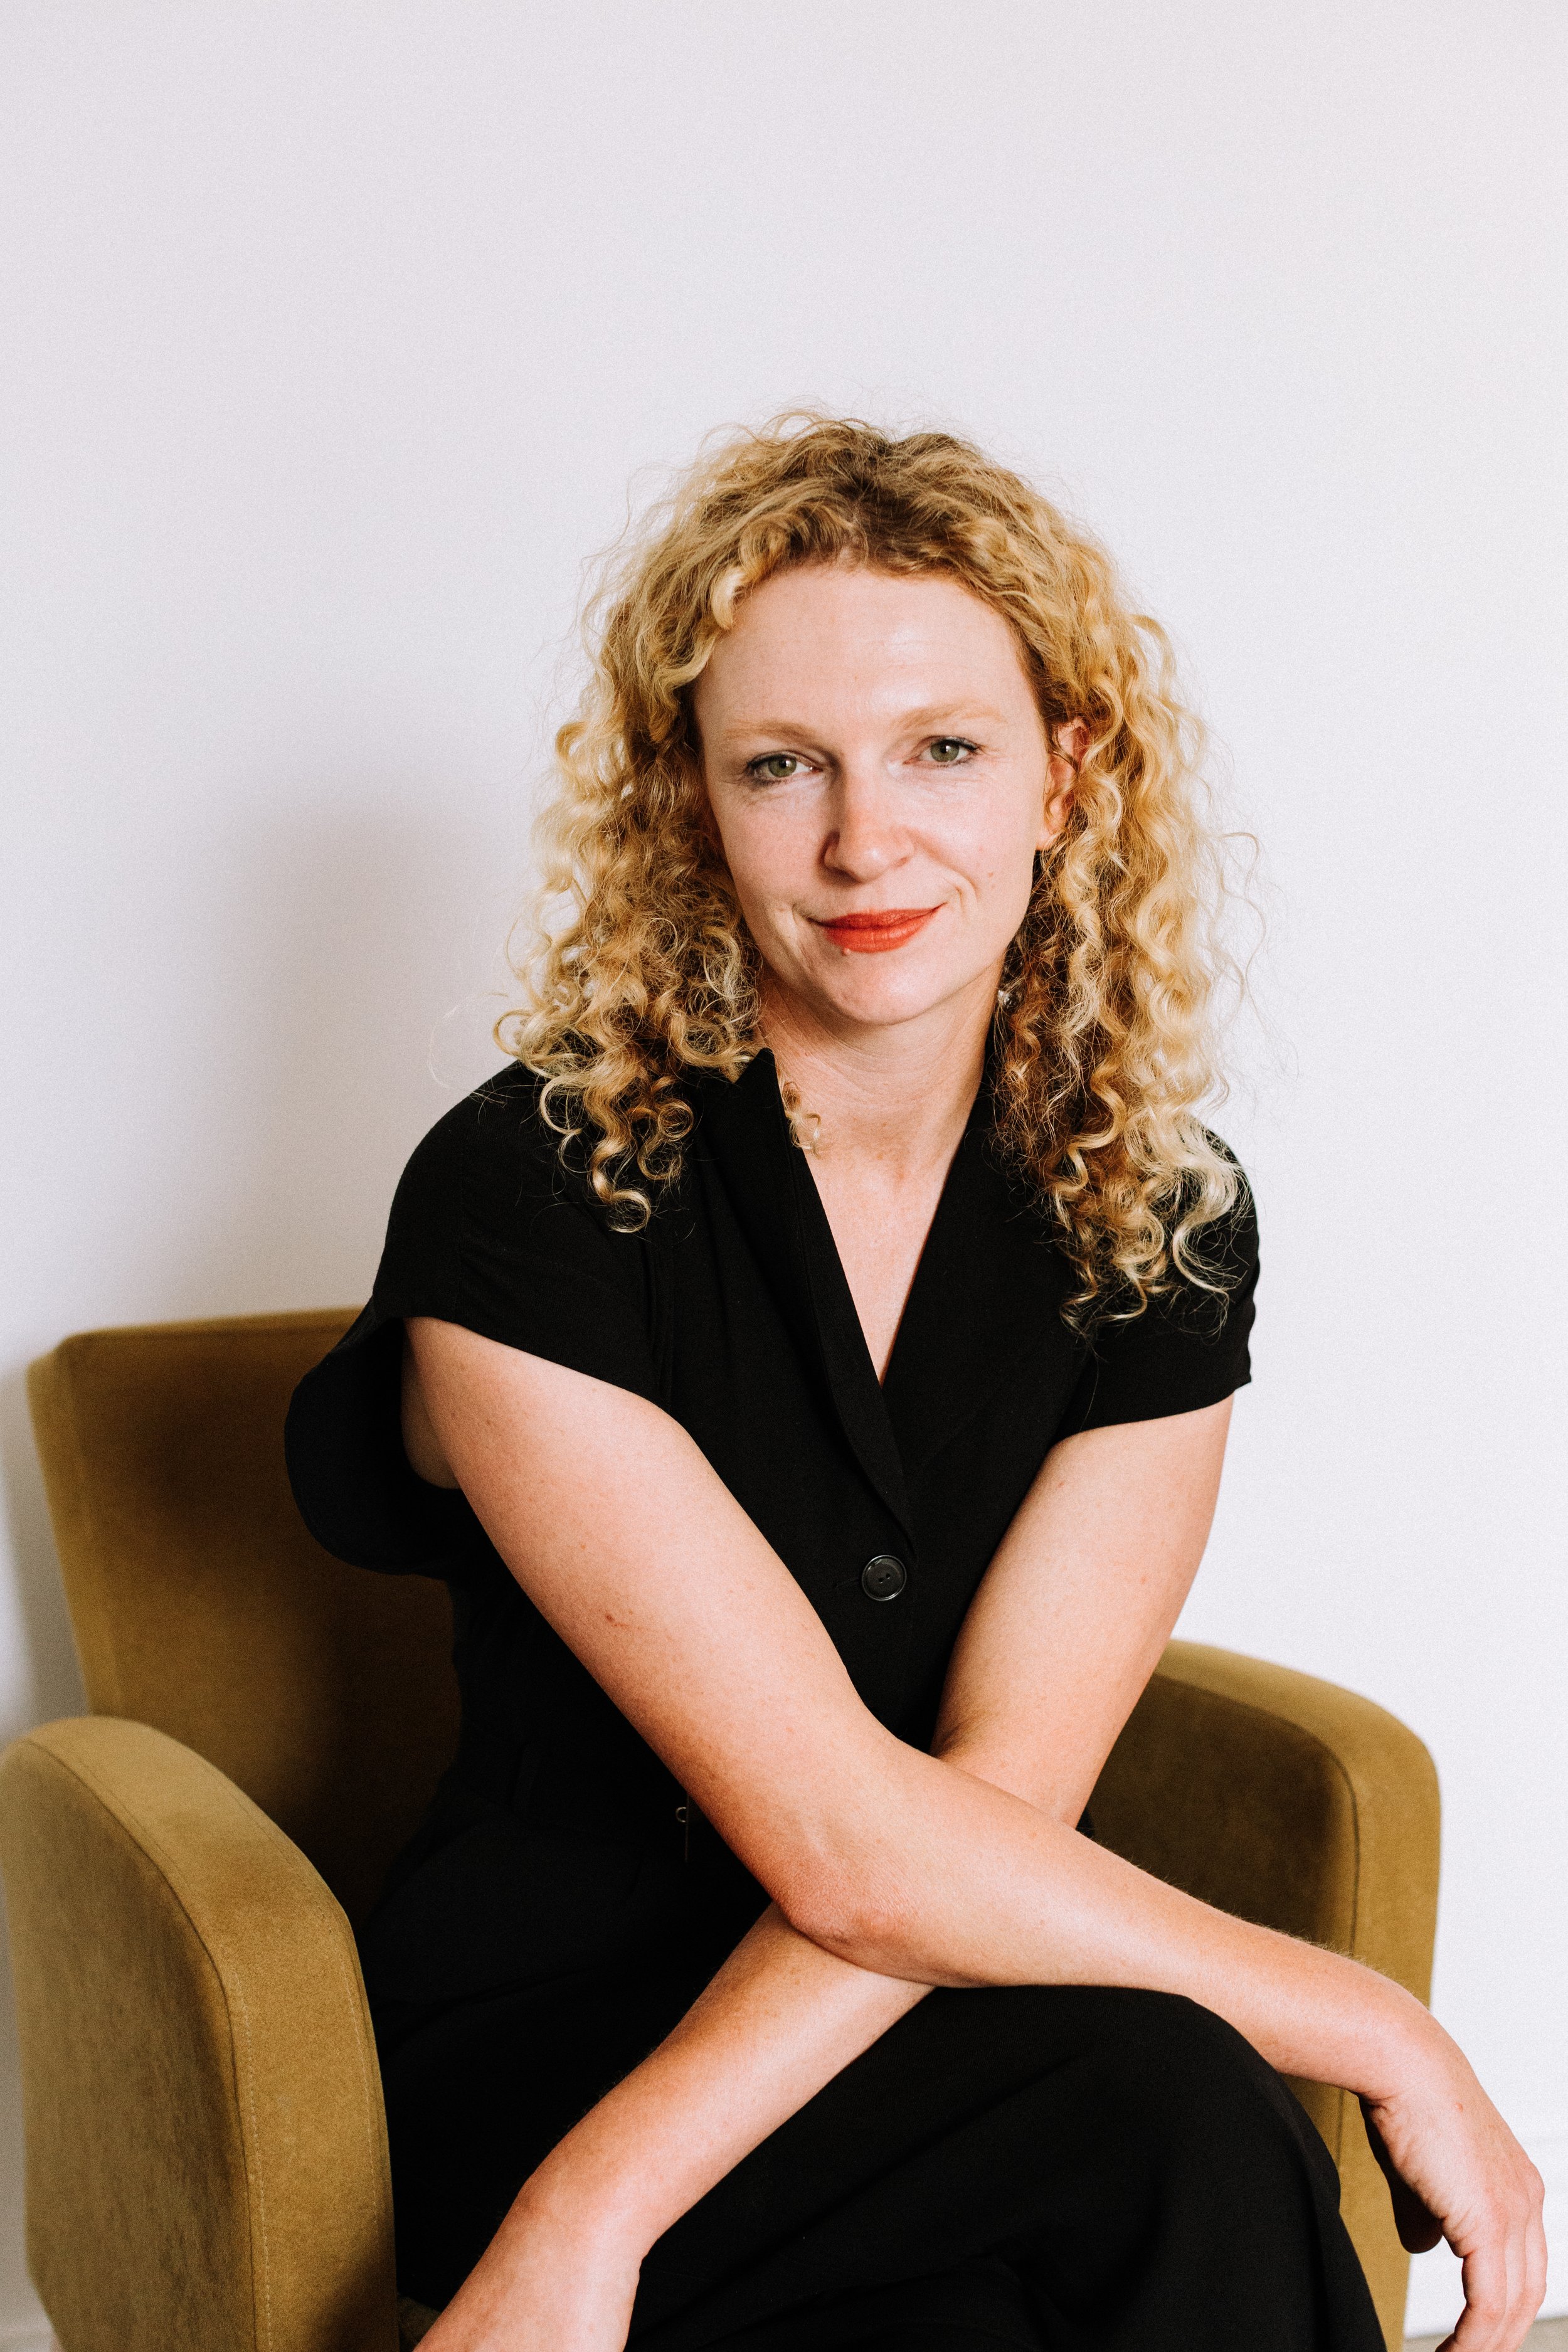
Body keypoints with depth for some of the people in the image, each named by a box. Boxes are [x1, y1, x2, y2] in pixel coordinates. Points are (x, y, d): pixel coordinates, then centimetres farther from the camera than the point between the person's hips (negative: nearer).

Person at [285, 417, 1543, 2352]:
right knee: (1174, 2113, -30)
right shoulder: (528, 1199, -16)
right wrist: (1381, 2032, -15)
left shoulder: (1160, 1223, -4)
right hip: (542, 2031, -3)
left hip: (938, 2028, 3)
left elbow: (1000, 1797, -13)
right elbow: (849, 1849, -20)